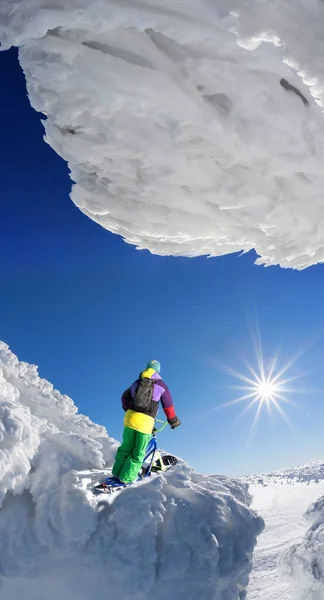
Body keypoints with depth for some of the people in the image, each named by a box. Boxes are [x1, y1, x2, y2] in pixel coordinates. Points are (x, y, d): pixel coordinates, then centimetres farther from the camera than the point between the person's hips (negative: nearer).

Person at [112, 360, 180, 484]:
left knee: (125, 448, 17)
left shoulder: (137, 382, 14)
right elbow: (168, 406, 9)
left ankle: (117, 472, 21)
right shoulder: (161, 385, 5)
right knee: (138, 453, 7)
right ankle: (126, 478, 8)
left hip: (130, 418, 4)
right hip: (146, 422, -4)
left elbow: (125, 398, 25)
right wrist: (174, 421, 24)